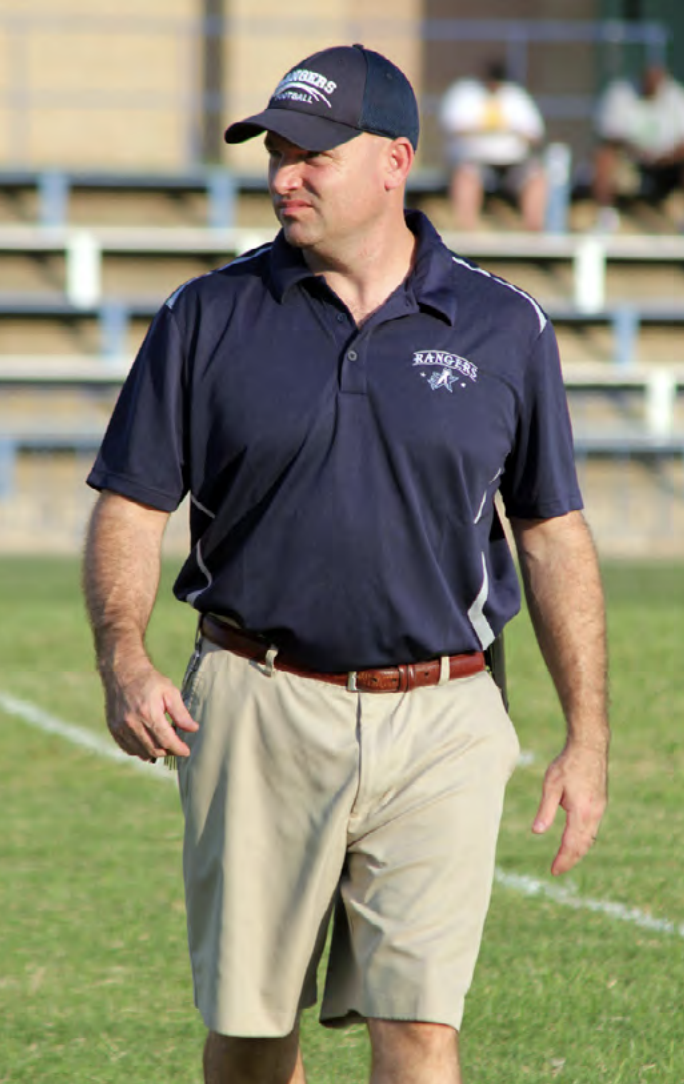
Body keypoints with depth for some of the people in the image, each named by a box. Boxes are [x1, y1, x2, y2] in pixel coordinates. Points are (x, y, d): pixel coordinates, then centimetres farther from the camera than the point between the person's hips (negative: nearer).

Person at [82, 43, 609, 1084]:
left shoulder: (505, 329, 4)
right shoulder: (207, 318, 3)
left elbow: (554, 534, 9)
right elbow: (131, 504, 3)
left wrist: (588, 736, 4)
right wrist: (124, 660, -15)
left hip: (441, 727, -1)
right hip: (258, 720, 1)